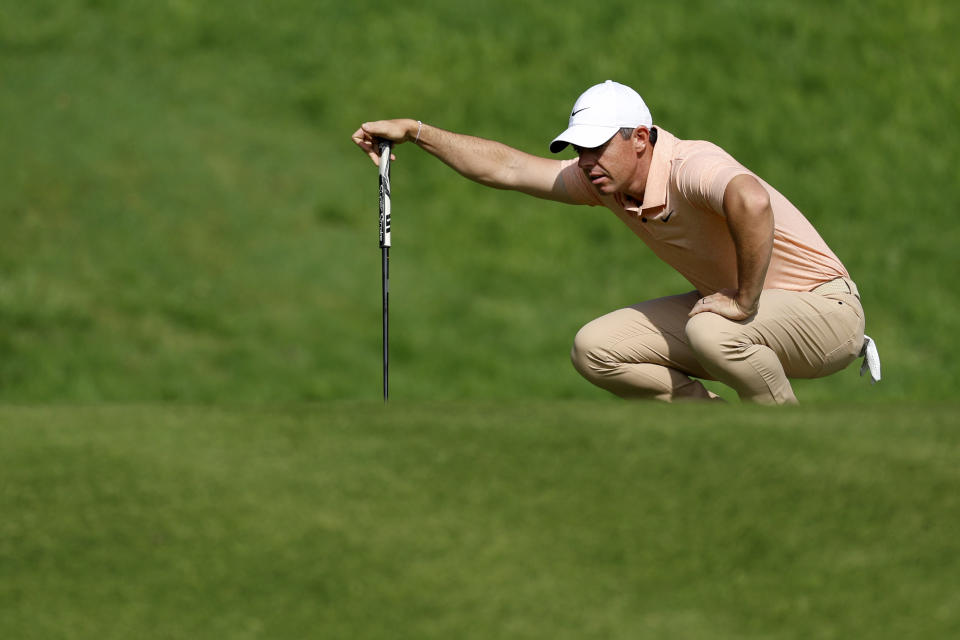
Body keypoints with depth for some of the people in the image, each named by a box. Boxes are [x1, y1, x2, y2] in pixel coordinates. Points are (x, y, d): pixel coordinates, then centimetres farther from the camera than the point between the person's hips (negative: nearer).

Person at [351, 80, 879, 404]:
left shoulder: (691, 167, -30)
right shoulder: (603, 180, -2)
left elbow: (752, 202, -52)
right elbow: (507, 169, 8)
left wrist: (744, 302, -41)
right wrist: (415, 132, 5)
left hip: (824, 309, -9)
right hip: (729, 305, 9)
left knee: (712, 332, -39)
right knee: (597, 349, -2)